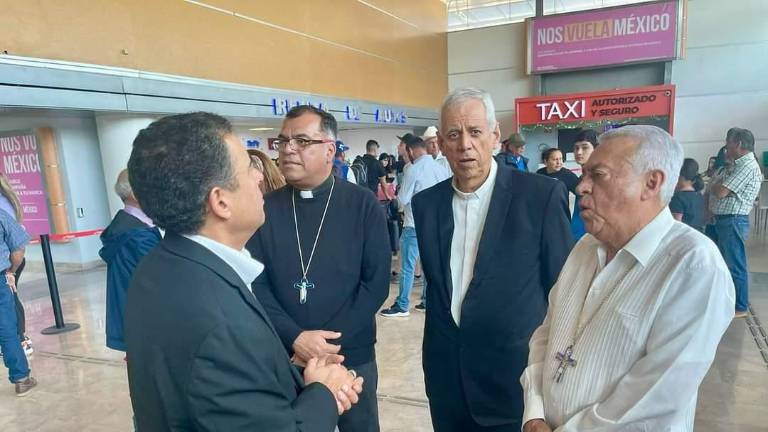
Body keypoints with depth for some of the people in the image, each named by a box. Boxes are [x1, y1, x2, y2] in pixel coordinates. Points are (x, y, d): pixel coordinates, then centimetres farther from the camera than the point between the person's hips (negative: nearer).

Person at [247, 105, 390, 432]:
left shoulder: (363, 205, -6)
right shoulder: (266, 209, -2)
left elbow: (376, 282, -9)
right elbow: (256, 284, -5)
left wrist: (330, 342, -15)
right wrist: (295, 338, -18)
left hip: (352, 356, -1)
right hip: (283, 358, 1)